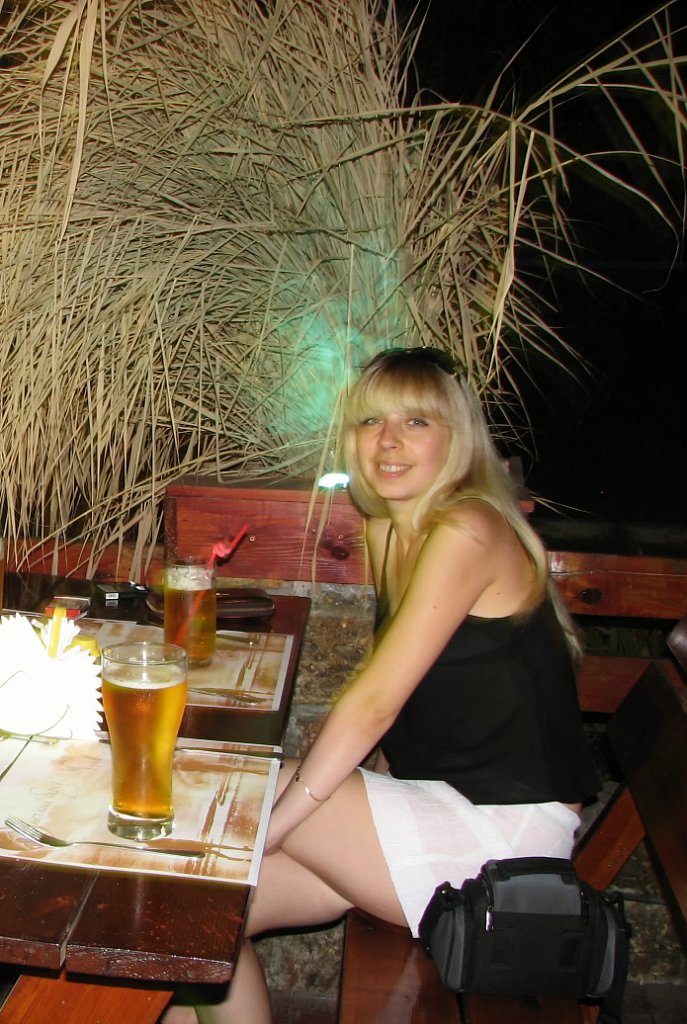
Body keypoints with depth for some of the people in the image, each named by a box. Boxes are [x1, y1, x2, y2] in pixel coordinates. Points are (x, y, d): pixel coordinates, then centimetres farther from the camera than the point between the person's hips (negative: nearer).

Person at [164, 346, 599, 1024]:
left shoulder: (467, 531, -19)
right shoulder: (386, 530, 9)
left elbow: (373, 702, -23)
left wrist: (266, 821, -18)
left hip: (504, 826, -7)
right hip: (437, 803, 8)